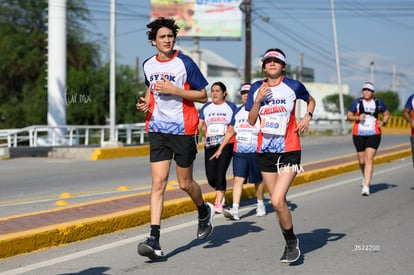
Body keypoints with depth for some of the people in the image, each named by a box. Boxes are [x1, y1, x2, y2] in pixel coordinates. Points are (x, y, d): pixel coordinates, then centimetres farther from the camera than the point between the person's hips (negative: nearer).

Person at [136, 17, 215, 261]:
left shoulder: (185, 63, -8)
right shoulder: (148, 65, 7)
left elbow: (203, 96, -7)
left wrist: (174, 90, -18)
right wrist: (146, 103, 5)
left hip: (184, 130, -3)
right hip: (158, 129, 3)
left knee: (185, 183, 7)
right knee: (158, 182, -7)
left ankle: (204, 211, 41)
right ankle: (154, 241, -13)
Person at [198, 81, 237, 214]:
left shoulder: (231, 107, 5)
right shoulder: (206, 107, 13)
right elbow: (199, 125, 10)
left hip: (226, 144, -3)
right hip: (209, 145, 3)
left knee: (220, 173, -15)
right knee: (211, 176, -2)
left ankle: (219, 203, -13)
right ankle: (220, 193, 29)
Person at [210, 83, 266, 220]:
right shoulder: (238, 111, 10)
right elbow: (230, 132, 19)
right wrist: (220, 148, 17)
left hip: (256, 152, -3)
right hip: (239, 152, 3)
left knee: (258, 180, 10)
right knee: (238, 179, -9)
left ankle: (260, 204, 33)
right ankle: (235, 210, -17)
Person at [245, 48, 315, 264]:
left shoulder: (293, 86, -2)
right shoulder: (257, 88, 5)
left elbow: (311, 100, 17)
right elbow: (251, 121, 2)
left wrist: (307, 117, 0)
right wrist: (258, 99, -11)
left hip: (289, 151, -4)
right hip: (265, 151, 4)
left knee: (277, 201, -17)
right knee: (278, 203, 9)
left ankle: (292, 241, 5)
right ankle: (290, 244, 27)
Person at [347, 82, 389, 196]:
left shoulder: (378, 102, 5)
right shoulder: (357, 102, 2)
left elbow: (387, 114, 18)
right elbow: (349, 116, 4)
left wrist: (383, 122, -1)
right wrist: (358, 117, -15)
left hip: (374, 134, -1)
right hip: (359, 135, 1)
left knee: (369, 159, -13)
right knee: (362, 161, 8)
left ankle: (366, 187, -16)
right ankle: (365, 176, 42)